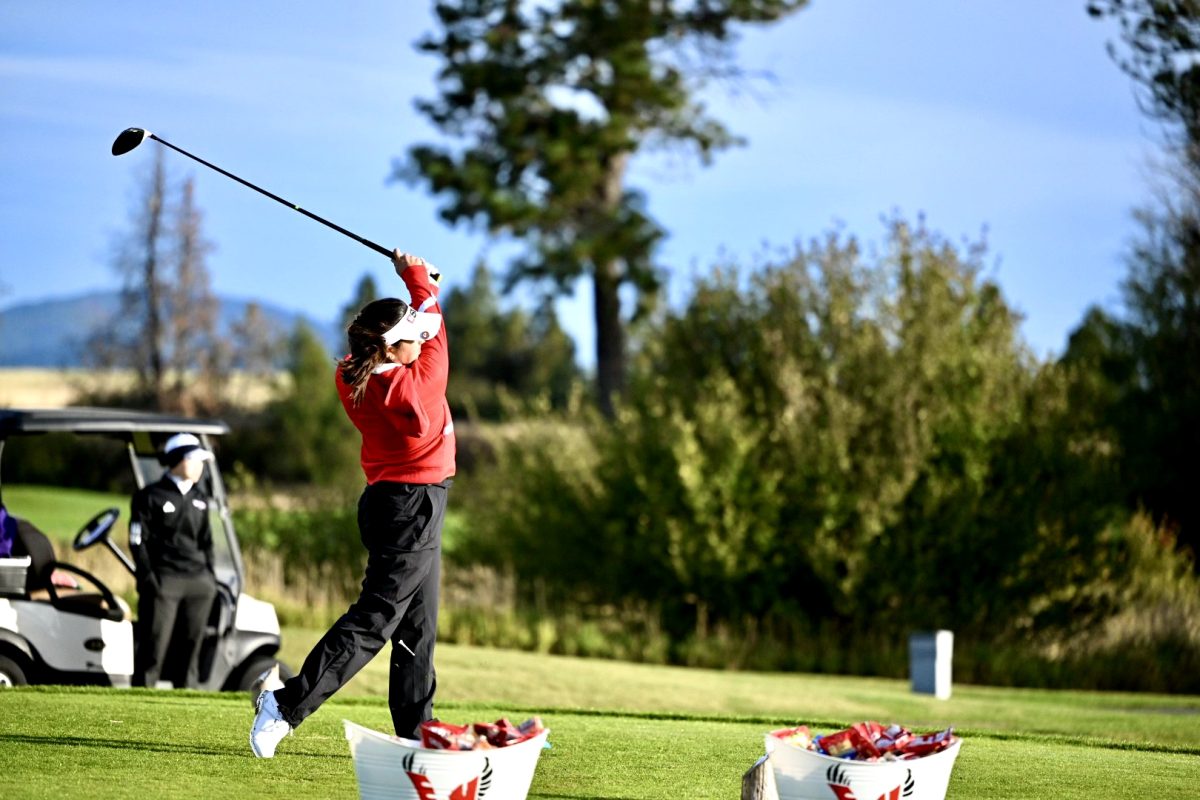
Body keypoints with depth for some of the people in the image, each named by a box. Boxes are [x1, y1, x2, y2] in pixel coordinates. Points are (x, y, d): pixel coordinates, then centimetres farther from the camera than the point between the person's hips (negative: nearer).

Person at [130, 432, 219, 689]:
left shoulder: (200, 499, 18)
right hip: (164, 581, -5)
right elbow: (137, 541, -4)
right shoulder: (150, 497, 1)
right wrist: (148, 578, -13)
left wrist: (210, 576, 11)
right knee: (154, 648, -8)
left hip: (198, 582, 5)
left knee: (189, 648, 6)